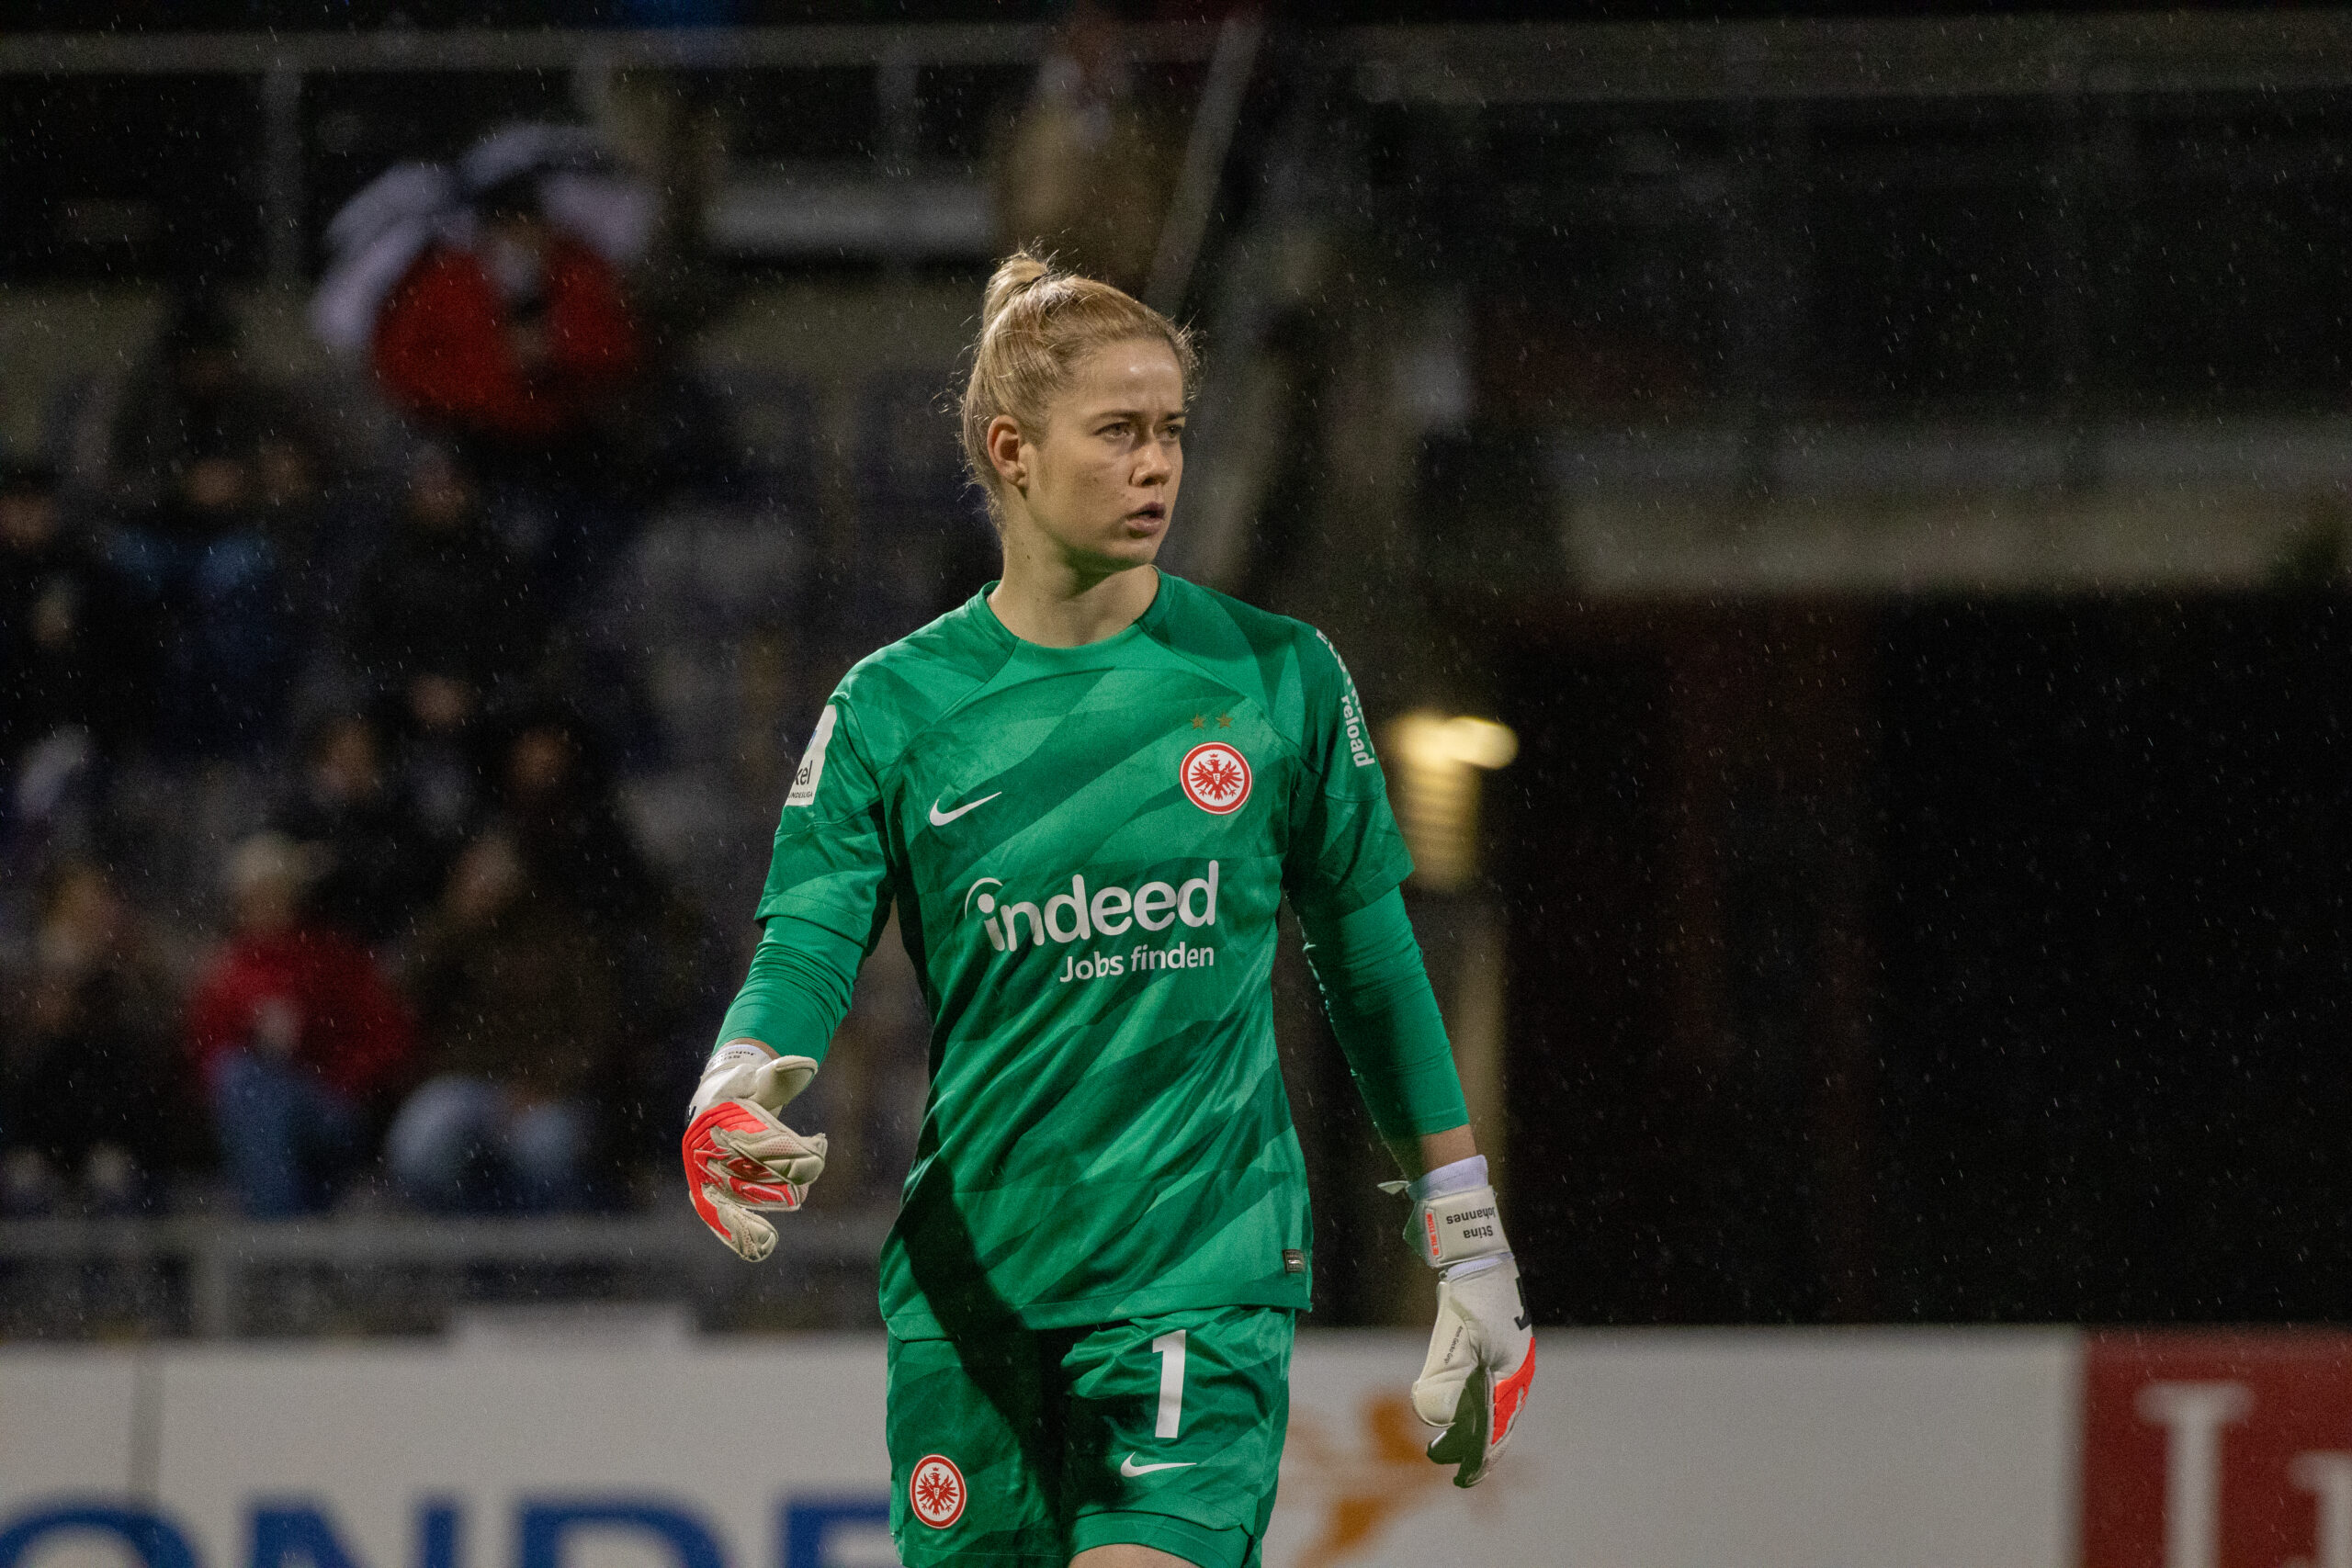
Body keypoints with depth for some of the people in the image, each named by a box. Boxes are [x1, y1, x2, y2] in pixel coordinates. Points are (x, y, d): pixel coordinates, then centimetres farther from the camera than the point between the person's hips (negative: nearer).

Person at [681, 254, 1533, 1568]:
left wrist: (1471, 1259, 12)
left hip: (1204, 1276, -1)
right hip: (970, 1287, 2)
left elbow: (1372, 961, 10)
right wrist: (729, 1106, -28)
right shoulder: (894, 710, 1)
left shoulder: (1281, 678, 1)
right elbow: (802, 956, -5)